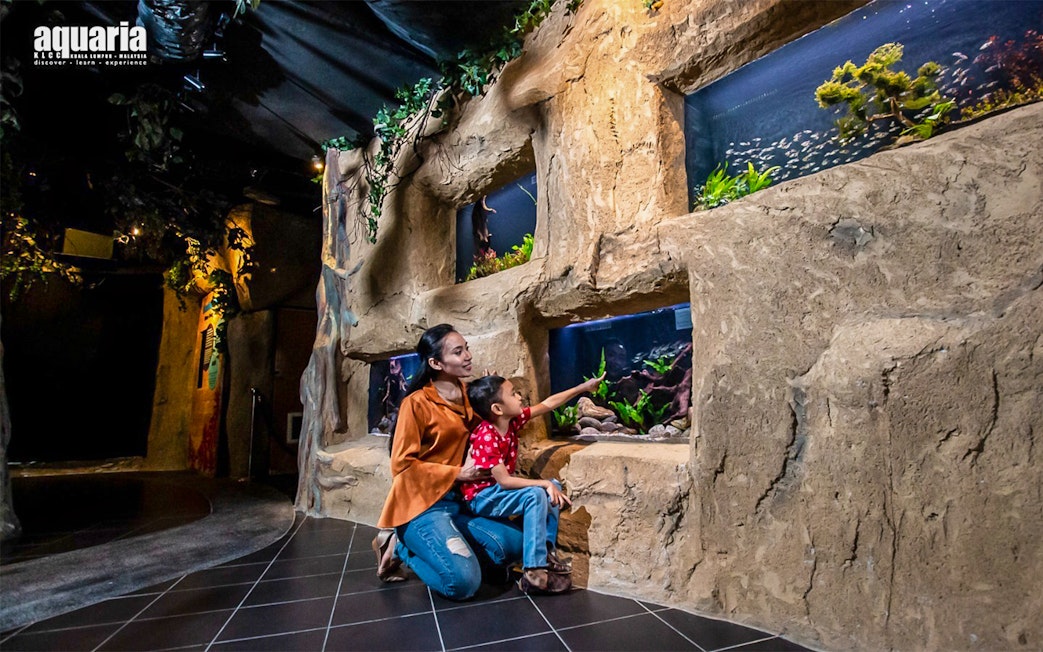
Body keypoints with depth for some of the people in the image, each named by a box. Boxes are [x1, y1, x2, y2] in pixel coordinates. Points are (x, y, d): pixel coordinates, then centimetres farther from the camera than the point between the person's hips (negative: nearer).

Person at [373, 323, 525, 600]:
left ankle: (422, 546, 5)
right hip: (422, 502, -7)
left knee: (513, 544, -8)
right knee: (462, 582, -21)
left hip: (457, 499, 7)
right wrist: (457, 473, -16)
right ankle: (402, 547, 4)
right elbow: (402, 464, -14)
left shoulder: (467, 395, 6)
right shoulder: (417, 403, -14)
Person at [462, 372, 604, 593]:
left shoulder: (511, 420, -5)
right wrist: (544, 483, -27)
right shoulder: (486, 438, -28)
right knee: (535, 495, -28)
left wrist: (583, 387, 2)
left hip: (499, 489, 9)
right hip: (482, 497, -9)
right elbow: (504, 481, -30)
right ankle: (533, 572, -26)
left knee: (553, 486, 3)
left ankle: (547, 550, 3)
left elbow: (547, 404, 1)